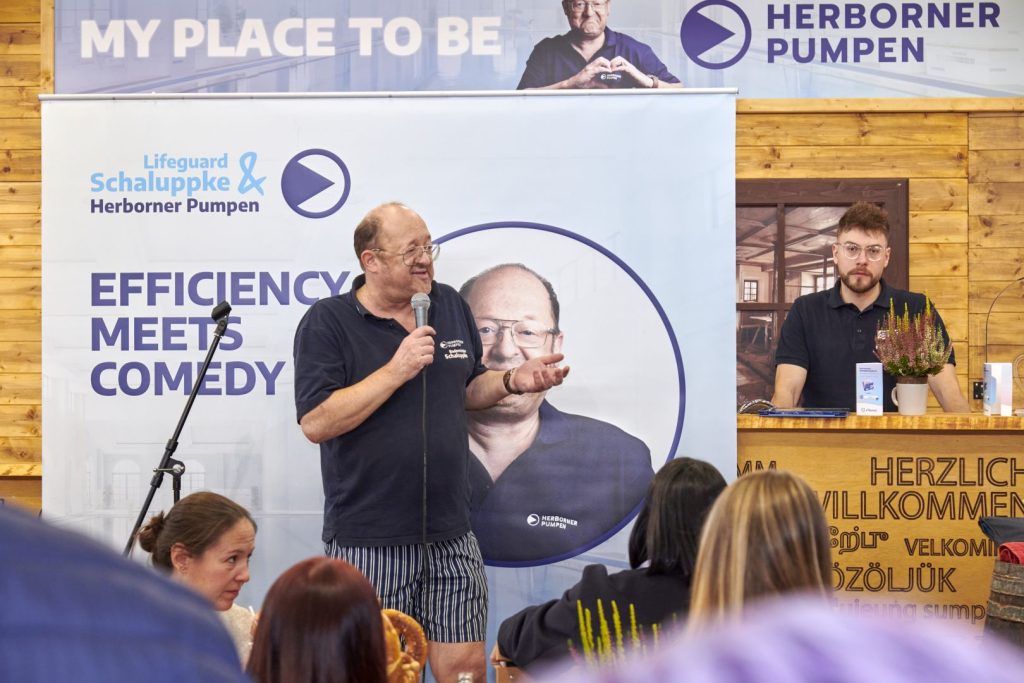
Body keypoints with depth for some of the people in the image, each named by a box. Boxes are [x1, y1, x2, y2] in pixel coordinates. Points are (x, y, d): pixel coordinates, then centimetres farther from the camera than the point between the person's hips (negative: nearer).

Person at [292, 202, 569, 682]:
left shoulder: (451, 306, 9)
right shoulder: (328, 323, -7)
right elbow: (316, 422, -17)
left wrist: (513, 382, 1)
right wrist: (396, 370, -20)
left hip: (450, 534, 4)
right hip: (368, 542, -4)